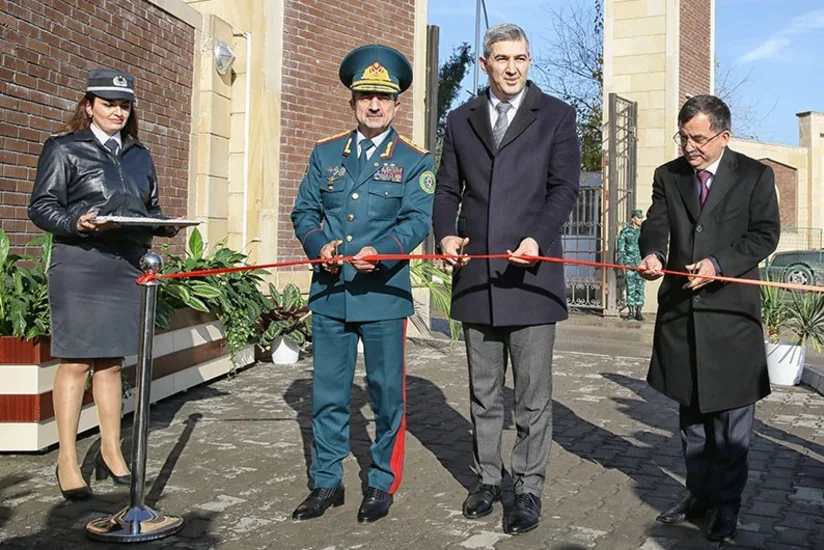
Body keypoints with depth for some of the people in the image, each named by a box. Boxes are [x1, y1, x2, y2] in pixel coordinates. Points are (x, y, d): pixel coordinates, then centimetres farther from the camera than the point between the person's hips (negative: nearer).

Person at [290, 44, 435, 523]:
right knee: (328, 394, 10)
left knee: (388, 394, 6)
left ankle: (383, 484, 21)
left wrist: (381, 252, -25)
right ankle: (327, 482, 24)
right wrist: (319, 245, -11)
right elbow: (305, 211, 10)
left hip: (383, 295, -3)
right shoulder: (325, 153, 11)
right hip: (329, 294, 3)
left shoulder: (414, 161, 2)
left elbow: (418, 220, -8)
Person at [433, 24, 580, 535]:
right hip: (476, 276, 3)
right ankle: (488, 479, 25)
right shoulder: (461, 120, 14)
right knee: (484, 393, 12)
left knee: (534, 394, 3)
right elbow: (448, 189, 14)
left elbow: (565, 187, -3)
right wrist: (446, 234, -5)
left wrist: (537, 238, -19)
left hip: (531, 274, -3)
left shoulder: (556, 115, 6)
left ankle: (529, 488, 15)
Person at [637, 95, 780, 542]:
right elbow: (656, 224, 0)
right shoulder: (668, 176, 10)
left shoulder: (754, 176, 1)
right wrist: (653, 253, -23)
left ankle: (727, 505, 16)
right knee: (691, 411, 14)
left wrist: (720, 264, -20)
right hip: (681, 309, 4)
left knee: (730, 415, 2)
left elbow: (765, 233, -5)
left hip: (731, 309, -3)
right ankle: (699, 494, 28)